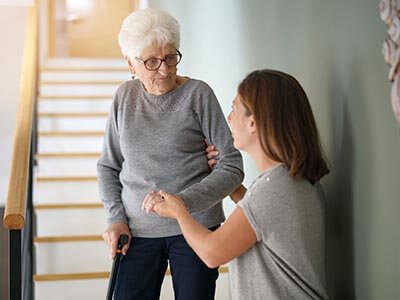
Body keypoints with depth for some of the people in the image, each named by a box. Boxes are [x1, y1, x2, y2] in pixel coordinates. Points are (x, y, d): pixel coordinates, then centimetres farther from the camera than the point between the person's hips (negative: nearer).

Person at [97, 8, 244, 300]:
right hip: (137, 231, 3)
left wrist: (183, 202, -21)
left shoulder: (198, 94, -7)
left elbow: (232, 166, -9)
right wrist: (116, 218, 0)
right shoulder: (125, 96, 4)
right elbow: (108, 166, 13)